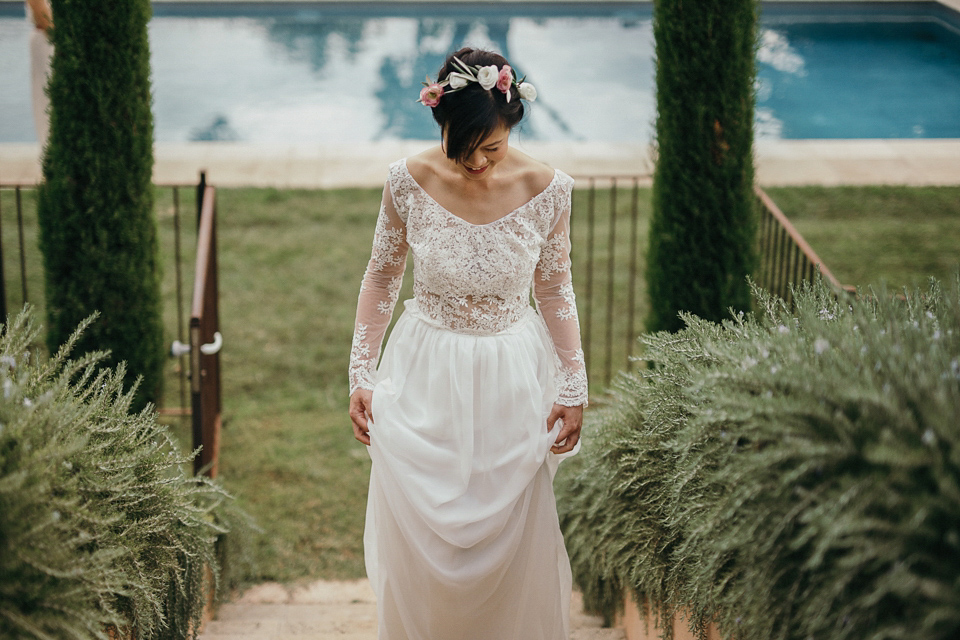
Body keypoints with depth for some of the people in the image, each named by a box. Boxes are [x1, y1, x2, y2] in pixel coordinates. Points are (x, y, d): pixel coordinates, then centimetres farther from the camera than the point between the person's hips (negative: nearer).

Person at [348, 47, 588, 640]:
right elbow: (382, 278, -1)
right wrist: (362, 377, -2)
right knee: (418, 533, 12)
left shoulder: (546, 190, -14)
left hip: (513, 383, 0)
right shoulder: (409, 183, -14)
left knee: (511, 537, 13)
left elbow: (554, 290, -1)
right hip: (425, 376, 0)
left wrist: (573, 389, -1)